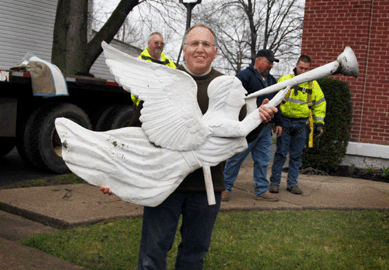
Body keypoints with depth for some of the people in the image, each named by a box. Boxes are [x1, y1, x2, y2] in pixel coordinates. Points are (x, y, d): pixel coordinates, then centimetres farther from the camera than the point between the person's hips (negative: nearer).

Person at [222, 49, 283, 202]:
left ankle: (262, 191, 19)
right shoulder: (244, 76, -8)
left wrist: (278, 122, 20)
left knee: (263, 160, 10)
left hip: (265, 128, 8)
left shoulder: (271, 80, 19)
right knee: (236, 159, 0)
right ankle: (225, 187, 13)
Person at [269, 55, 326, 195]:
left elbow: (320, 103, 15)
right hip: (285, 122, -2)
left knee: (296, 155, 8)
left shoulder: (313, 84, 7)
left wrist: (319, 123, 8)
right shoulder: (285, 79, -1)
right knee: (280, 153, -1)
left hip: (301, 125, 3)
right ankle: (275, 182, 8)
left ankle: (292, 183, 17)